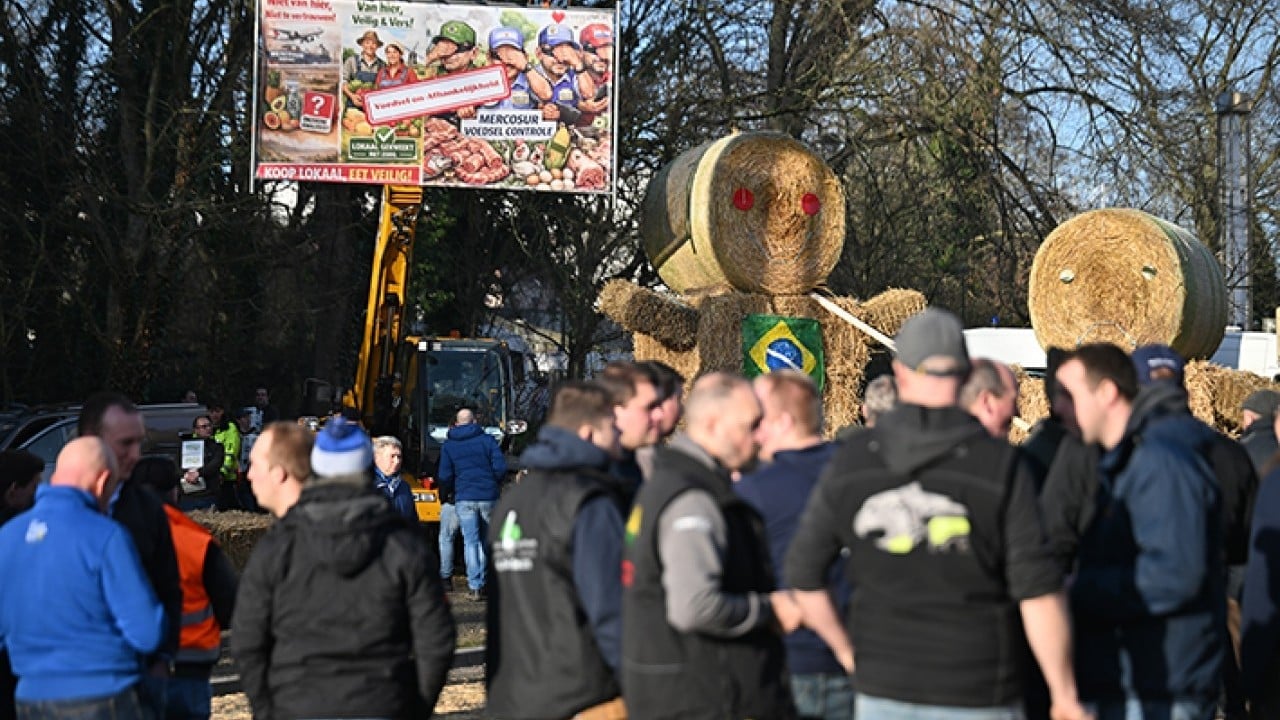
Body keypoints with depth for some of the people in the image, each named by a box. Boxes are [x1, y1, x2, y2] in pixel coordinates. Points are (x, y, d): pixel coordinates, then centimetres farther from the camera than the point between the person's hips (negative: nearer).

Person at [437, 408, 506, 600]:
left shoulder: (448, 445, 5)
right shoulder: (487, 440, 3)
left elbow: (444, 477, 0)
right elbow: (500, 467, -5)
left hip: (464, 499, 0)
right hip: (488, 497, 0)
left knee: (470, 541, 0)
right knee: (486, 540, 14)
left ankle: (474, 586, -6)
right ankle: (483, 582, 15)